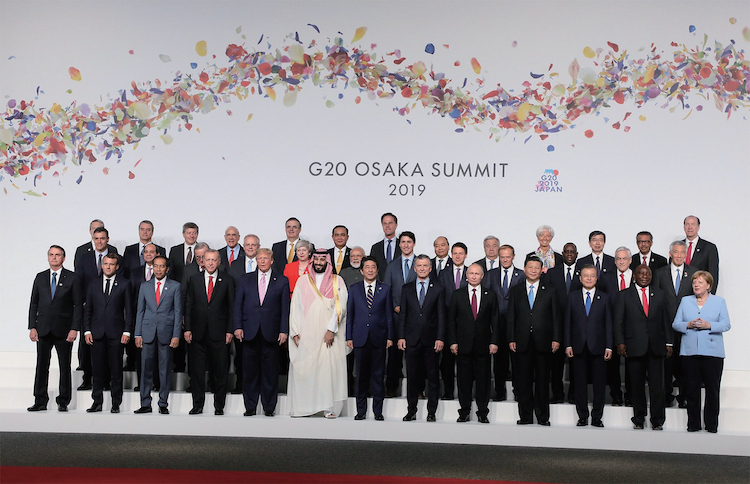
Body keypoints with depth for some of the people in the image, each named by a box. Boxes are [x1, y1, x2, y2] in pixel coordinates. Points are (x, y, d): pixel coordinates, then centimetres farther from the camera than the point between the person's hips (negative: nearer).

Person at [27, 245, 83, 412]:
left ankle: (63, 402, 10)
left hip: (64, 329, -3)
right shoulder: (40, 278, 10)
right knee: (42, 365, 4)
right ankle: (40, 401, 12)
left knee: (65, 366, 2)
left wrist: (74, 328, -10)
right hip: (43, 329, 3)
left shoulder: (72, 278, 1)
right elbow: (34, 304, 10)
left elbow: (78, 305, -2)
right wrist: (32, 327, 1)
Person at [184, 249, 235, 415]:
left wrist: (230, 330, -3)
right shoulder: (194, 279, 8)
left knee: (220, 371, 3)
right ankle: (197, 405, 14)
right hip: (198, 332, 1)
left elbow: (232, 307, 3)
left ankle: (219, 406, 13)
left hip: (219, 333, -1)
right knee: (196, 370, 4)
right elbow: (188, 305, 7)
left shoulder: (227, 281, 4)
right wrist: (187, 328, 0)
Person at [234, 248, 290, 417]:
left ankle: (269, 407, 11)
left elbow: (285, 308, 3)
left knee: (270, 371, 2)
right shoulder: (245, 280, 11)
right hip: (249, 332, 1)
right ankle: (250, 407, 13)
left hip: (271, 333, -1)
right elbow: (238, 305, 9)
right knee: (250, 371, 4)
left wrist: (284, 330, -5)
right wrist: (238, 327, -2)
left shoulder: (282, 281, 7)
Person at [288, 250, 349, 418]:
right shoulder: (303, 281, 12)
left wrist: (331, 330, -11)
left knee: (329, 367, -6)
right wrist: (295, 332, 0)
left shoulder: (337, 281, 7)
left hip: (329, 335, -1)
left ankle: (329, 407, -3)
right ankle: (303, 406, 5)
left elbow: (340, 306, -1)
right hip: (306, 335, 2)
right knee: (303, 369, -1)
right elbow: (295, 307, 9)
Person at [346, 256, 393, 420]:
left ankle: (378, 410, 10)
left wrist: (390, 337, 0)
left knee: (378, 375, 2)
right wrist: (349, 337, 2)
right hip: (360, 338, 1)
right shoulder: (354, 290, 10)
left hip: (379, 339, 0)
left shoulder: (385, 290, 8)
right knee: (361, 375, 3)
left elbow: (389, 315, 6)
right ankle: (361, 410, 11)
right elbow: (349, 314, 9)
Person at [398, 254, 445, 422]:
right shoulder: (406, 288, 9)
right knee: (412, 376, 5)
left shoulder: (438, 288, 4)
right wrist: (401, 337, 0)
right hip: (412, 339, 1)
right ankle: (411, 411, 15)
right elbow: (402, 314, 8)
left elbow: (441, 315, 1)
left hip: (431, 340, -1)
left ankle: (431, 412, 12)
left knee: (433, 377, 3)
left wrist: (440, 338, -7)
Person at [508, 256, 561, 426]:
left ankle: (543, 417, 12)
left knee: (542, 380, 4)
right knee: (524, 381, 3)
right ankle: (525, 416, 11)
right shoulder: (515, 291, 10)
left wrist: (556, 339, -3)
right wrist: (511, 339, 0)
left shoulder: (550, 291, 8)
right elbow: (511, 317, 8)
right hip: (522, 342, 1)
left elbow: (556, 316, 5)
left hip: (543, 342, -1)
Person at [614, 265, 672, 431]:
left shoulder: (660, 295, 13)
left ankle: (657, 421, 7)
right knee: (637, 385, 5)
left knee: (657, 384, -1)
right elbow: (618, 321, 3)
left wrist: (668, 343, 5)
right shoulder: (624, 295, 7)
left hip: (656, 347, 1)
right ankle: (638, 419, 15)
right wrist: (620, 342, -7)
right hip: (634, 347, -1)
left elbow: (666, 320, 12)